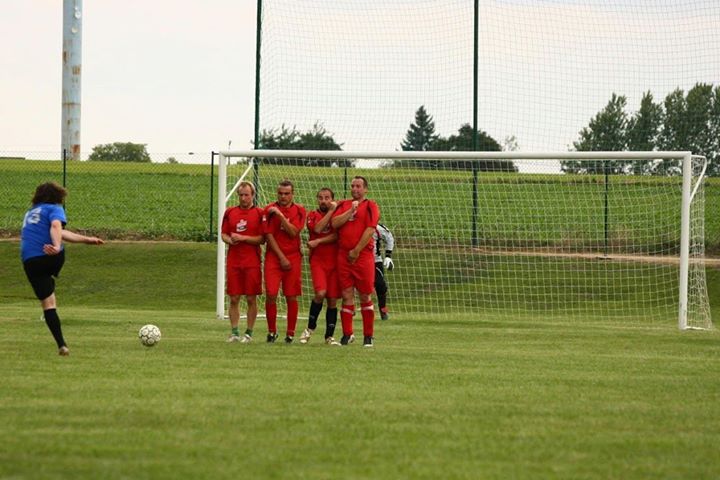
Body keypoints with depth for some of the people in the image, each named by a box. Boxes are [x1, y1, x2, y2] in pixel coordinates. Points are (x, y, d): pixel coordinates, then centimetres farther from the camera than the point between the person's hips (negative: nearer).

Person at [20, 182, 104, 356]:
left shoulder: (31, 212, 28)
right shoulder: (54, 209, 7)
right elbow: (56, 227, -17)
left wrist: (86, 240, 34)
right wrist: (57, 246, -33)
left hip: (29, 261, 4)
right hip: (52, 257, -4)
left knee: (47, 303, 2)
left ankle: (61, 345, -6)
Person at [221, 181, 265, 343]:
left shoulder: (259, 213, -1)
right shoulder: (230, 212, 10)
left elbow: (262, 239, -6)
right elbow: (223, 234, 12)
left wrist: (243, 238, -15)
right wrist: (230, 240, -9)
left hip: (252, 262, -3)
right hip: (233, 261, 3)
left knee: (251, 299, -1)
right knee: (234, 299, 3)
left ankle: (249, 333, 7)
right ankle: (234, 332, 9)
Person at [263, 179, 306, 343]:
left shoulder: (299, 211, 5)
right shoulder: (270, 210, 2)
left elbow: (293, 232, -9)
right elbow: (269, 235, -2)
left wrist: (280, 215, -17)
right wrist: (281, 257, -7)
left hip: (293, 257, 1)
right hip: (274, 256, -1)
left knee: (291, 297, 1)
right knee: (271, 294, -10)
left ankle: (290, 333, 10)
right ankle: (271, 331, 3)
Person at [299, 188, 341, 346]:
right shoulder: (312, 215, 8)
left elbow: (337, 235, -8)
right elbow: (317, 228, -14)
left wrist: (319, 241, -15)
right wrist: (331, 211, -9)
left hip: (335, 262, 1)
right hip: (318, 261, -1)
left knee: (333, 300, 1)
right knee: (320, 293, -20)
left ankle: (330, 336, 11)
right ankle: (310, 327, 0)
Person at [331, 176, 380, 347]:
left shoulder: (370, 206, 1)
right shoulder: (343, 205, 15)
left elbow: (370, 230, -8)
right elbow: (335, 223, -1)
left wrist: (356, 251, -12)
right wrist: (351, 210, -9)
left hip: (363, 255, -4)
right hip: (343, 255, 4)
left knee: (365, 296, 0)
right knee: (347, 295, 3)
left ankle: (368, 336, 5)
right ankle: (347, 334, 7)